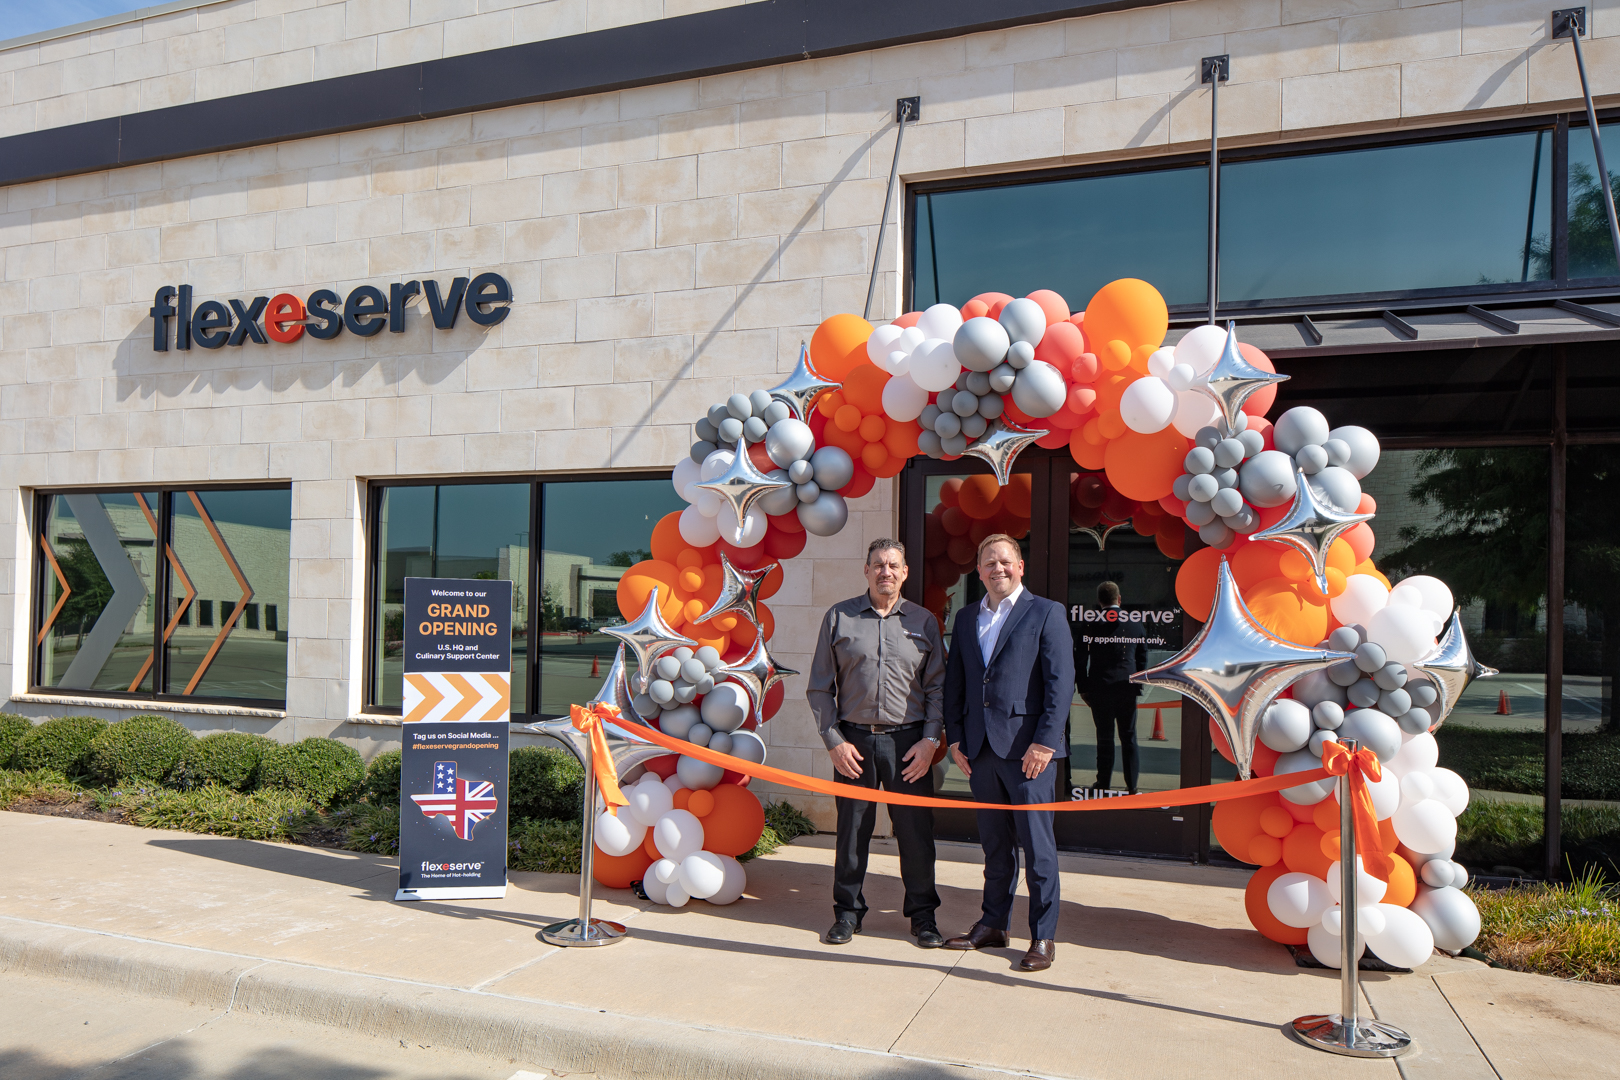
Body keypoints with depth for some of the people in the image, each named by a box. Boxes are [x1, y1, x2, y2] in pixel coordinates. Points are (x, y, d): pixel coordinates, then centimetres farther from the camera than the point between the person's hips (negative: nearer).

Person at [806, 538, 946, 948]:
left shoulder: (923, 621, 7)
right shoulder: (839, 618, 5)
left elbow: (937, 687, 8)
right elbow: (820, 687, 6)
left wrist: (930, 740, -3)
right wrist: (833, 740, -2)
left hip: (908, 741, 0)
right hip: (854, 739, 0)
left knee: (916, 829, 3)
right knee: (852, 829, 7)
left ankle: (922, 914, 20)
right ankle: (848, 911, 24)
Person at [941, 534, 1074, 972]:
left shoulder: (1046, 613, 0)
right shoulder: (966, 618, 15)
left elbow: (1061, 683, -7)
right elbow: (954, 681, 16)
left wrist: (1045, 742, -13)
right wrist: (955, 737, 7)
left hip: (1028, 748, -5)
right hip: (981, 747, 5)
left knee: (1036, 845, 0)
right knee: (994, 844, 14)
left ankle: (1043, 936, 10)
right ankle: (993, 925, 26)